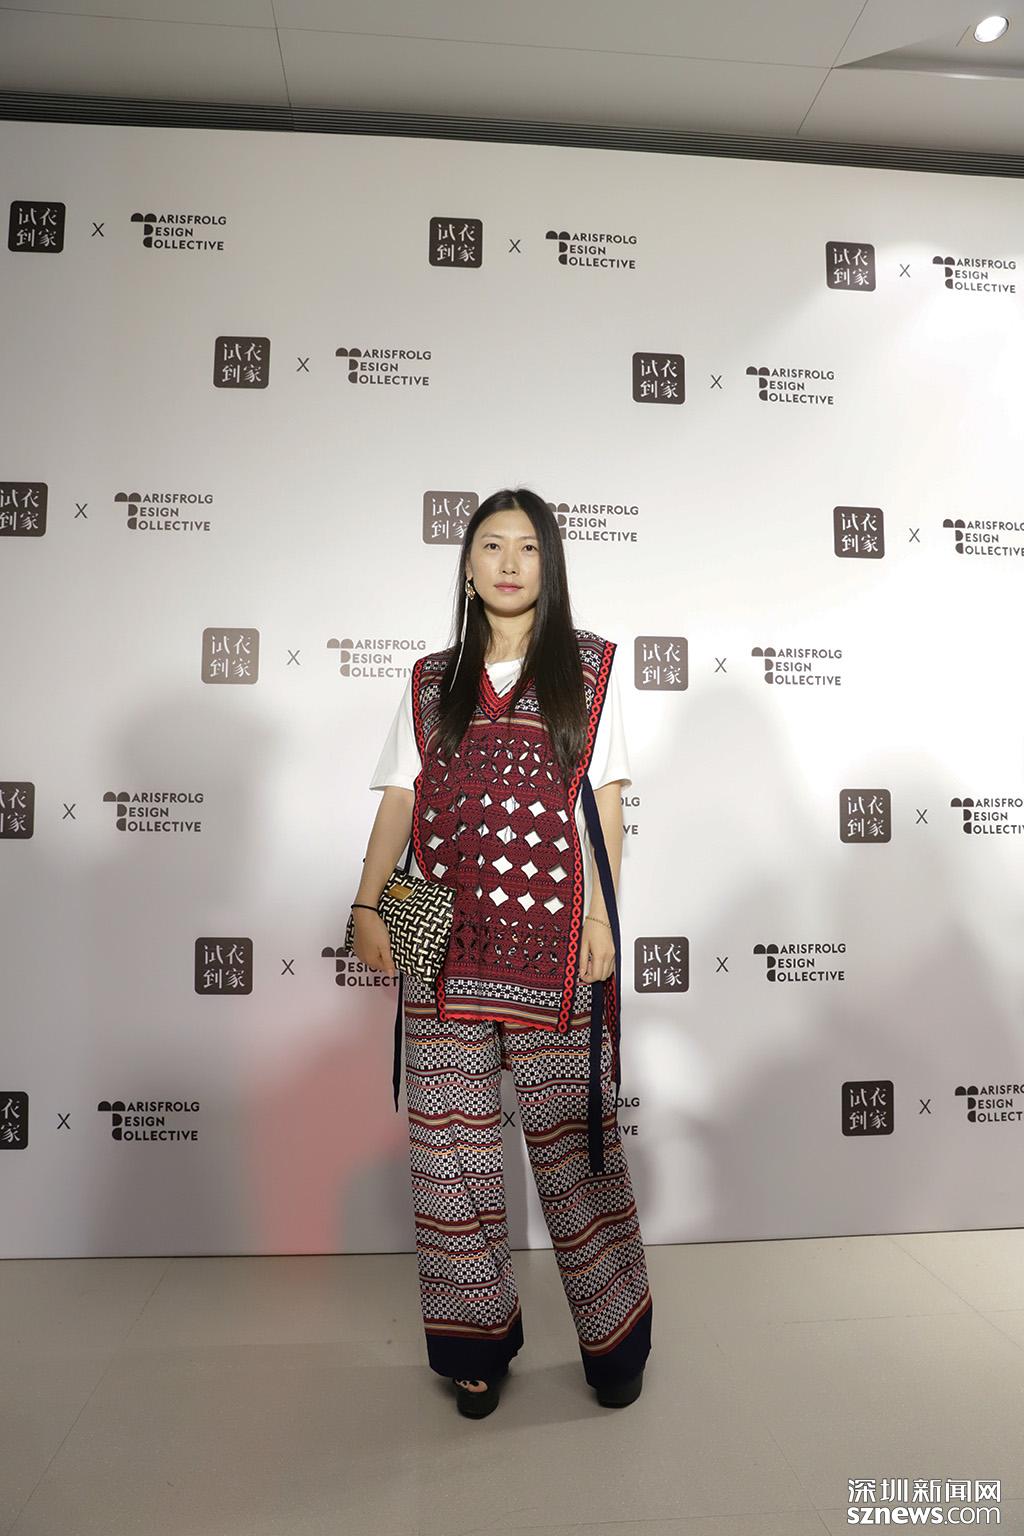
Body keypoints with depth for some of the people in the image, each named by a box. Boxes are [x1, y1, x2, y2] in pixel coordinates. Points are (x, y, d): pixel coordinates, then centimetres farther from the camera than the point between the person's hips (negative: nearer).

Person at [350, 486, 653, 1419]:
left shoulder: (588, 665, 7)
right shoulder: (431, 681, 13)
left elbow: (605, 800, 3)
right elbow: (399, 800, 9)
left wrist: (601, 917, -3)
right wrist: (367, 904, -2)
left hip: (549, 934, -2)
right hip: (443, 936, 3)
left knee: (573, 1134, 4)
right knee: (449, 1137, 8)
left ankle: (614, 1336, 27)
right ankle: (477, 1340, 27)